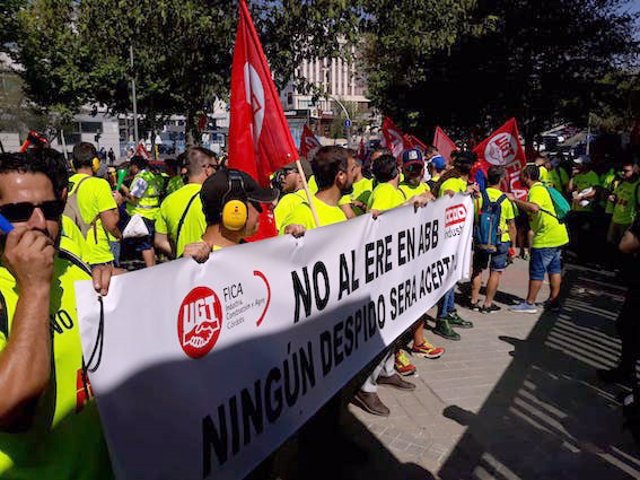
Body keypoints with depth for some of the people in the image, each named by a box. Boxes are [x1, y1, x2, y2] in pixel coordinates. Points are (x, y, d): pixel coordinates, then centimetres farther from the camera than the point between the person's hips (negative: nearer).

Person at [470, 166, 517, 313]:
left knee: (478, 270, 14)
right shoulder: (506, 199, -10)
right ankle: (488, 304, 10)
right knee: (496, 272, 7)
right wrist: (513, 246, 4)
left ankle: (474, 301, 18)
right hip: (501, 240, -2)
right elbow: (511, 226, -5)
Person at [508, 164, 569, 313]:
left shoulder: (536, 190, -17)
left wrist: (515, 200, -28)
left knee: (537, 271, -2)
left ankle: (529, 304, 5)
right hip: (557, 235, 10)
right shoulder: (539, 188, 15)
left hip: (546, 238, -10)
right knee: (554, 269, 14)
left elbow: (534, 207, -36)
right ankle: (553, 301, 23)